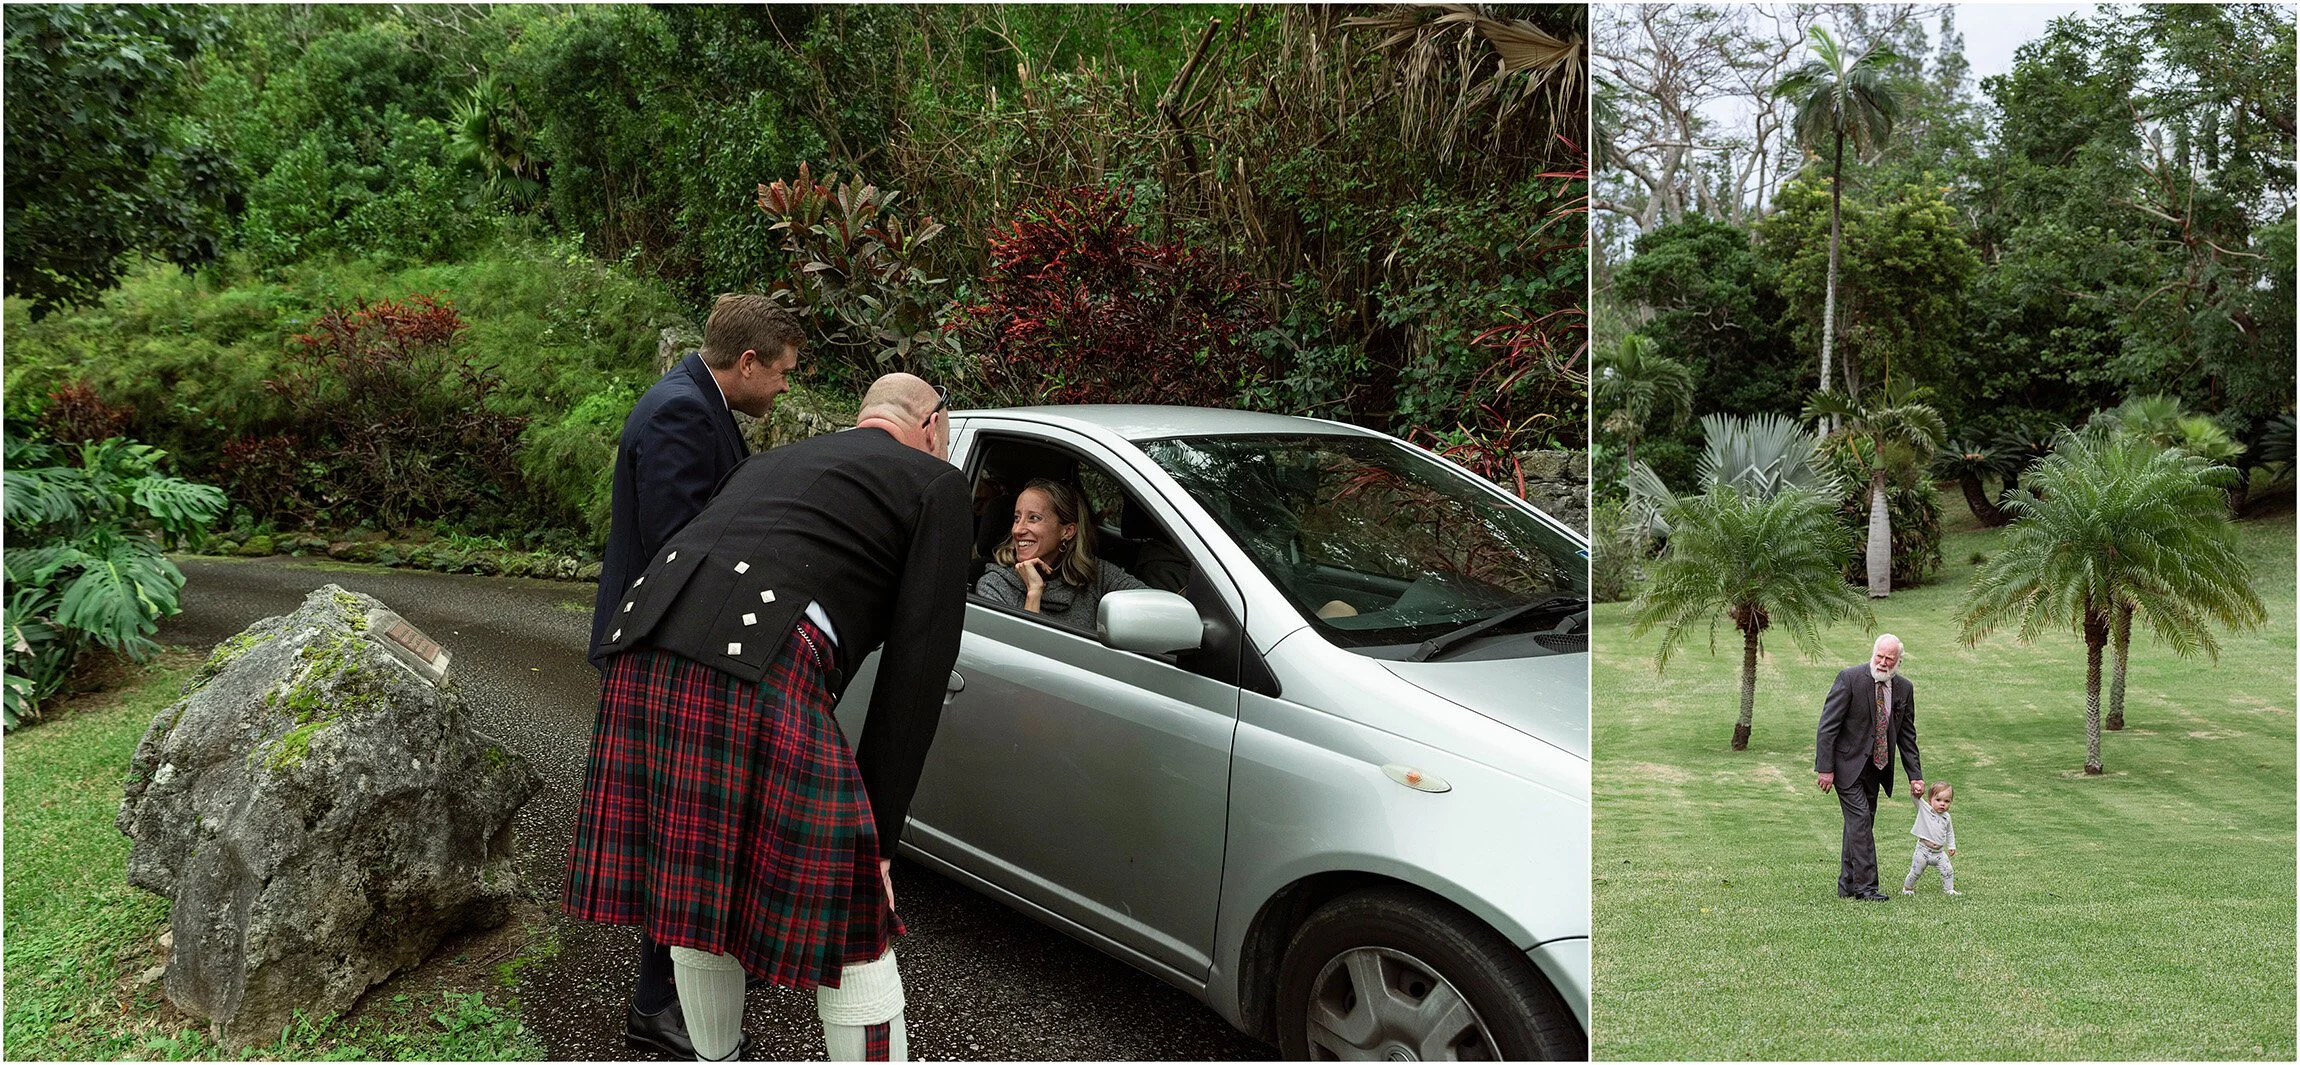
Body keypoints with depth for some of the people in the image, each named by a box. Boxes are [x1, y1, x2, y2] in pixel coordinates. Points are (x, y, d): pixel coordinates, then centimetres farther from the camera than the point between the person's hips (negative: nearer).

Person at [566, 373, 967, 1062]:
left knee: (696, 900, 23)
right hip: (759, 671, -7)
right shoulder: (936, 482, 13)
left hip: (645, 657, 7)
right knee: (852, 937, 6)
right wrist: (879, 833, 4)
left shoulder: (774, 461, 32)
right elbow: (918, 667, 3)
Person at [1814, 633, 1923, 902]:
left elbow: (1907, 735, 11)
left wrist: (1915, 776, 7)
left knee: (1861, 823, 9)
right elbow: (1828, 725, -14)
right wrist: (1825, 768, -18)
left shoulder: (1904, 688, 3)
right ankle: (1865, 886, -8)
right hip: (1847, 762, -6)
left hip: (1875, 766, 6)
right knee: (1860, 819, -13)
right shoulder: (1850, 679, -14)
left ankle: (1847, 885, 17)